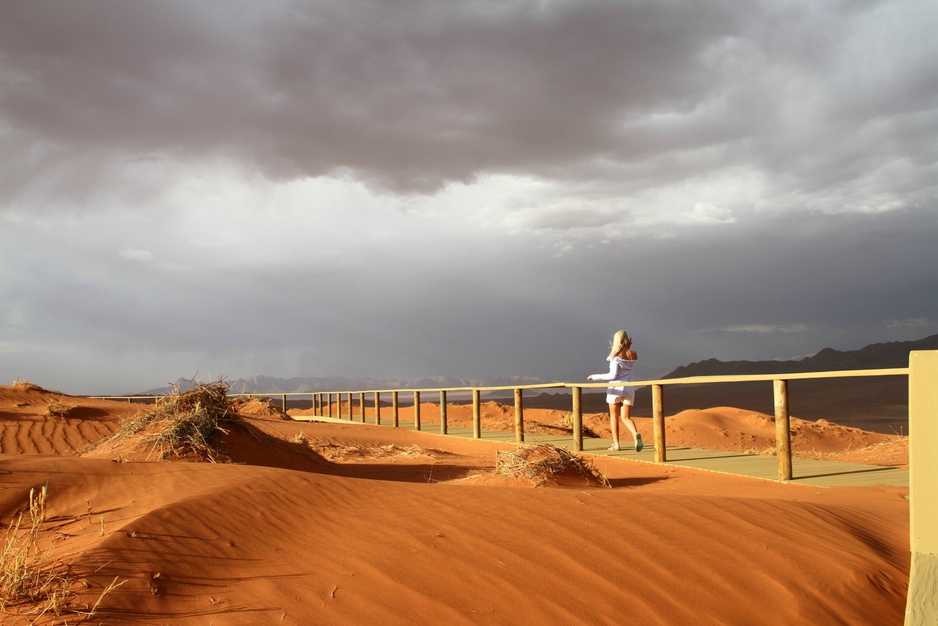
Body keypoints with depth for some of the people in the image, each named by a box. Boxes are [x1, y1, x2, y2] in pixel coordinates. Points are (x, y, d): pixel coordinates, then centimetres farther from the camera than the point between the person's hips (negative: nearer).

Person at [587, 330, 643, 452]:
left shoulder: (616, 355, -12)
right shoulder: (634, 354, 3)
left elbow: (613, 375, -15)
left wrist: (595, 377, -7)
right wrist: (628, 348, 10)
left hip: (615, 388, -4)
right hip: (629, 389, 4)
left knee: (614, 416, 11)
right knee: (626, 417, 6)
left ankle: (616, 444, 10)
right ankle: (636, 434, -22)